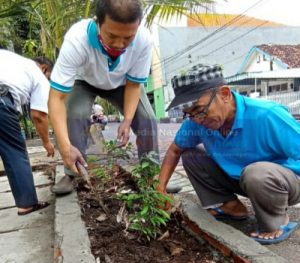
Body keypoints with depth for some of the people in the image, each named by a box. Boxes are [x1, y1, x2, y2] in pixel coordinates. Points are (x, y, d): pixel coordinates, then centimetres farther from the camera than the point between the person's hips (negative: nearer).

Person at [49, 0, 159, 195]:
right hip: (84, 82, -1)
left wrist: (127, 120, -32)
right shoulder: (77, 40, -42)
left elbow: (133, 84, -18)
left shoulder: (144, 40, -35)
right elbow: (57, 97, -41)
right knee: (75, 116, -27)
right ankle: (73, 174, -7)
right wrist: (65, 146, -51)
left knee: (147, 120, -13)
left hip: (121, 84, 2)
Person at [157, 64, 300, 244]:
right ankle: (230, 207, 4)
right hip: (238, 177, 6)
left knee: (257, 174, -38)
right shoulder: (196, 121, -17)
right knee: (190, 155, -4)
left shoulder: (267, 116, -33)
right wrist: (160, 188, -8)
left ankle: (277, 223, -7)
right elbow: (175, 151, 0)